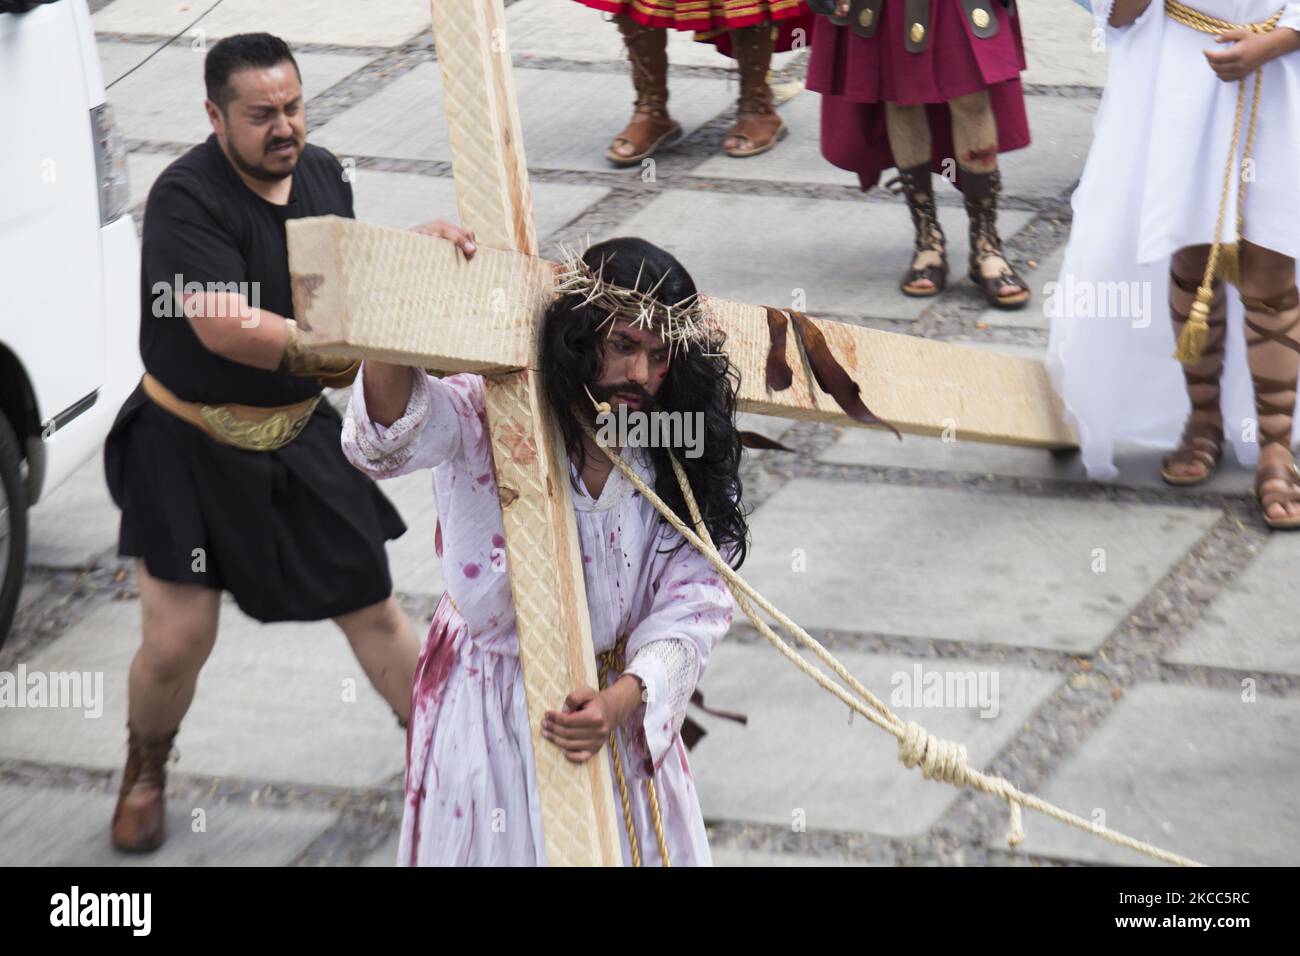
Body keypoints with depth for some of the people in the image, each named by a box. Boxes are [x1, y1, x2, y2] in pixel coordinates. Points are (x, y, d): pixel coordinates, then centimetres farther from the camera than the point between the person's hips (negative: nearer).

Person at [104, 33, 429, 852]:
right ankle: (146, 772, 28)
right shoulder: (186, 199, -22)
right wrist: (339, 355, -29)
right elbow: (225, 326, -31)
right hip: (191, 445, -5)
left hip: (299, 435, 5)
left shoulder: (323, 173, 1)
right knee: (177, 641, -2)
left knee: (371, 606, 10)